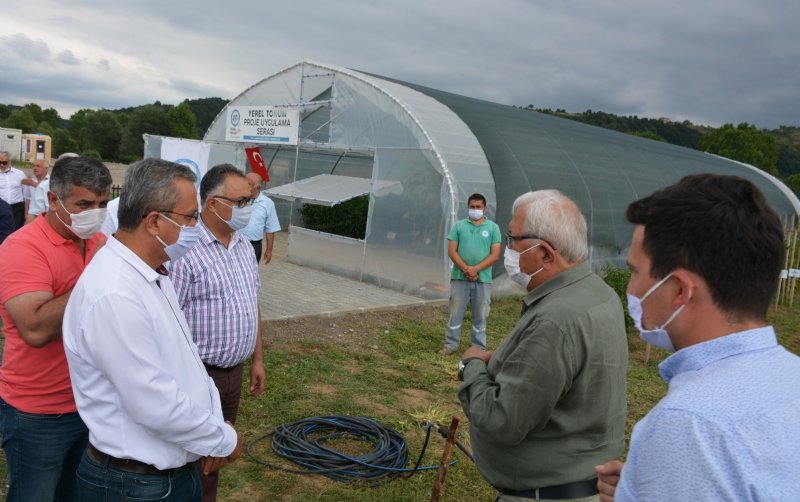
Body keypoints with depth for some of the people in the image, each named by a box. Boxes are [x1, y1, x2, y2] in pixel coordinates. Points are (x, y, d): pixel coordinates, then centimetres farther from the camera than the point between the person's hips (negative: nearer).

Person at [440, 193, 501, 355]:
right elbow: (452, 251, -1)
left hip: (483, 279, 0)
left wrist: (475, 269, -13)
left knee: (480, 316, 7)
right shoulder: (458, 226, 6)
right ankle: (450, 344, 15)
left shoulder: (493, 228, 3)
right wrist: (465, 269, -14)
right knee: (455, 313, 5)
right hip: (459, 277, 0)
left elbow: (495, 255, -3)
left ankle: (479, 348, 17)